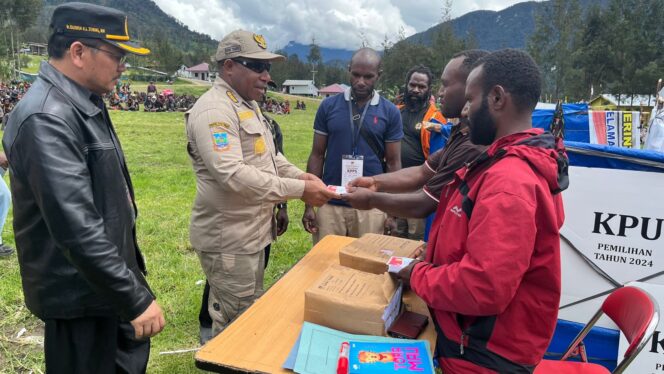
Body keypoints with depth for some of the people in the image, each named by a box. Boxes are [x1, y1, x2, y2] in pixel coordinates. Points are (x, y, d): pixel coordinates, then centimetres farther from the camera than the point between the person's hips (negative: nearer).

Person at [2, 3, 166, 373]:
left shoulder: (83, 104, 7)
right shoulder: (47, 118, -25)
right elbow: (76, 228, -30)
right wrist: (136, 299, -26)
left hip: (106, 279, 10)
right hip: (79, 292, -9)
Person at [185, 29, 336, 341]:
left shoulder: (248, 106, 13)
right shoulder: (214, 110, -20)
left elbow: (268, 157, 19)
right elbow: (233, 175, -30)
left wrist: (299, 176, -1)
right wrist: (299, 190, -28)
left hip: (252, 232, 10)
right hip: (228, 239, -10)